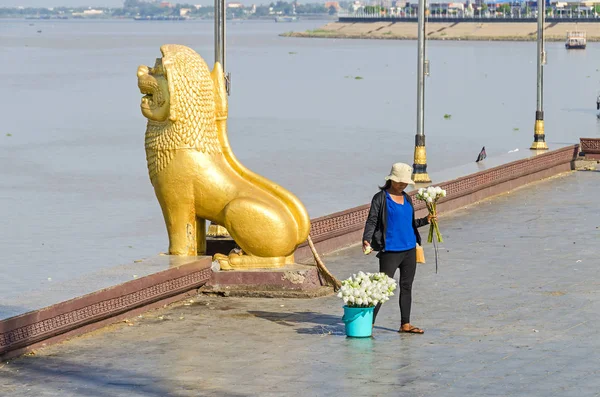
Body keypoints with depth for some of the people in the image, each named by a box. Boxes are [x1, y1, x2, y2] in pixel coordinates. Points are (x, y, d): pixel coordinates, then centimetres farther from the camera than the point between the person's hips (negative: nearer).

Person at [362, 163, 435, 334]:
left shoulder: (406, 198, 14)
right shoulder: (380, 198, -5)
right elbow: (372, 221, -10)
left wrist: (426, 220, 9)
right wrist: (366, 240, -23)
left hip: (409, 249, 7)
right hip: (390, 250, -7)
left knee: (406, 286, 9)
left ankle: (405, 324, 15)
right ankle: (369, 322, -5)